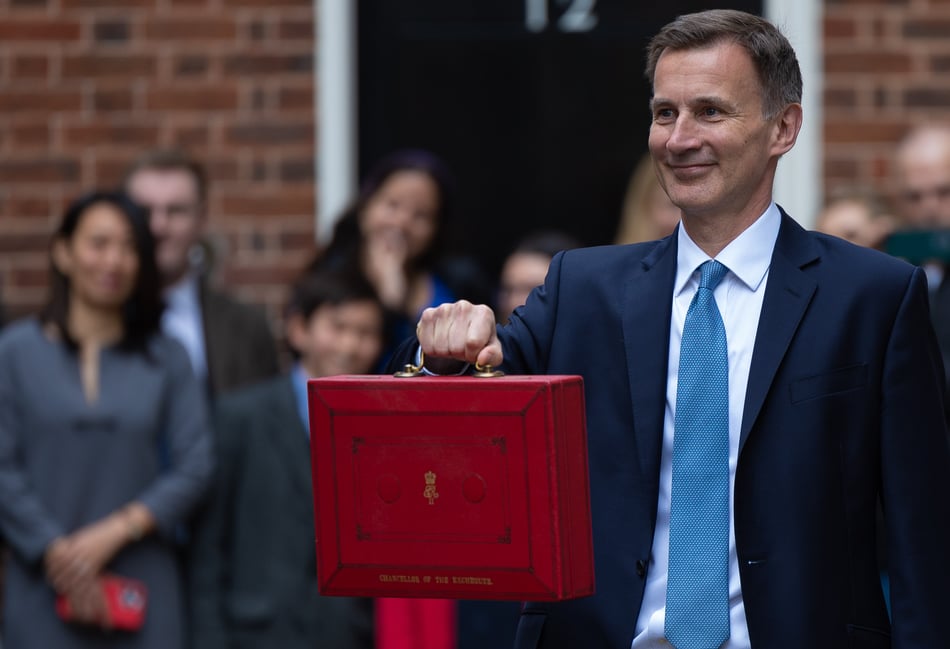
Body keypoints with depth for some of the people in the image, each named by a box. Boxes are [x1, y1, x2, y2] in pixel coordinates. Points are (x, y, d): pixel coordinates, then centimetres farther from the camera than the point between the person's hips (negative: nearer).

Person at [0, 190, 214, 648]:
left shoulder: (166, 359, 10)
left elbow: (195, 466, 2)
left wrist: (116, 531, -9)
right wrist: (55, 551, -10)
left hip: (142, 588, 1)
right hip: (45, 586, -1)